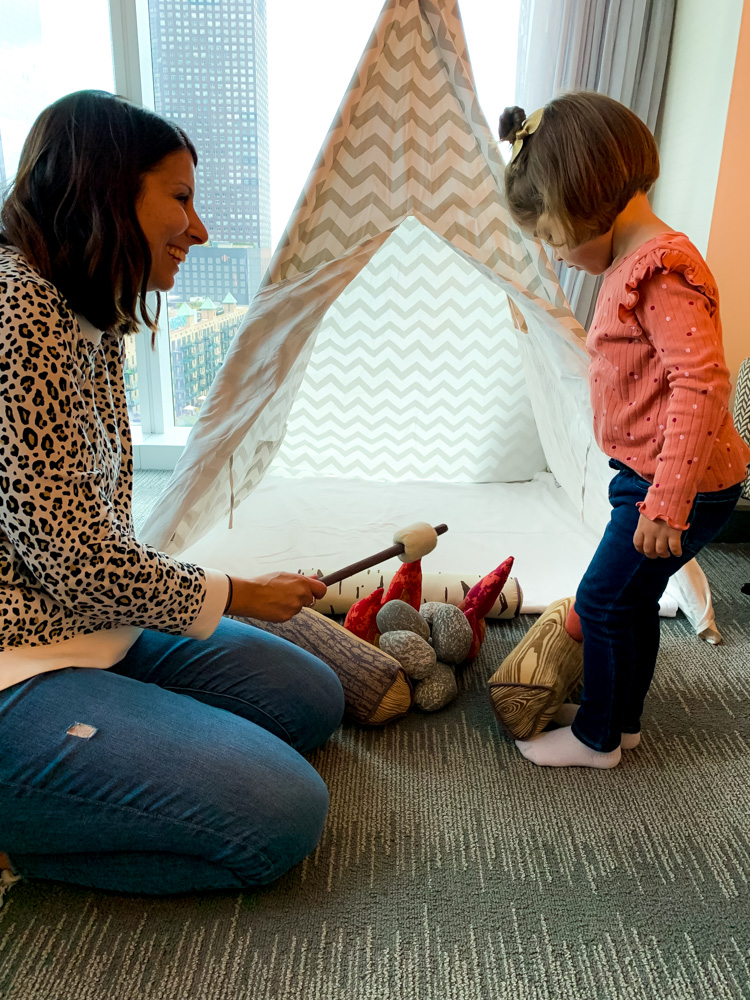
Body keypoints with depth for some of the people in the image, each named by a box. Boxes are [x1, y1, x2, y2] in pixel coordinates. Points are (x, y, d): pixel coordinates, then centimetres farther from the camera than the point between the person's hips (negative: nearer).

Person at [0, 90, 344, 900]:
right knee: (282, 814, -17)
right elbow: (77, 559, -21)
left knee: (312, 701, 11)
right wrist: (235, 596, -6)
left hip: (90, 625, 10)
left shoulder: (91, 320, 10)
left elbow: (88, 537, 11)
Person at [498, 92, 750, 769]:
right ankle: (622, 717, 38)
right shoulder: (634, 263, 11)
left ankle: (596, 738, 22)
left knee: (604, 601, 3)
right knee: (632, 598, 19)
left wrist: (667, 503, -30)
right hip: (652, 475, 10)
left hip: (683, 484, -10)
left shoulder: (662, 270, -22)